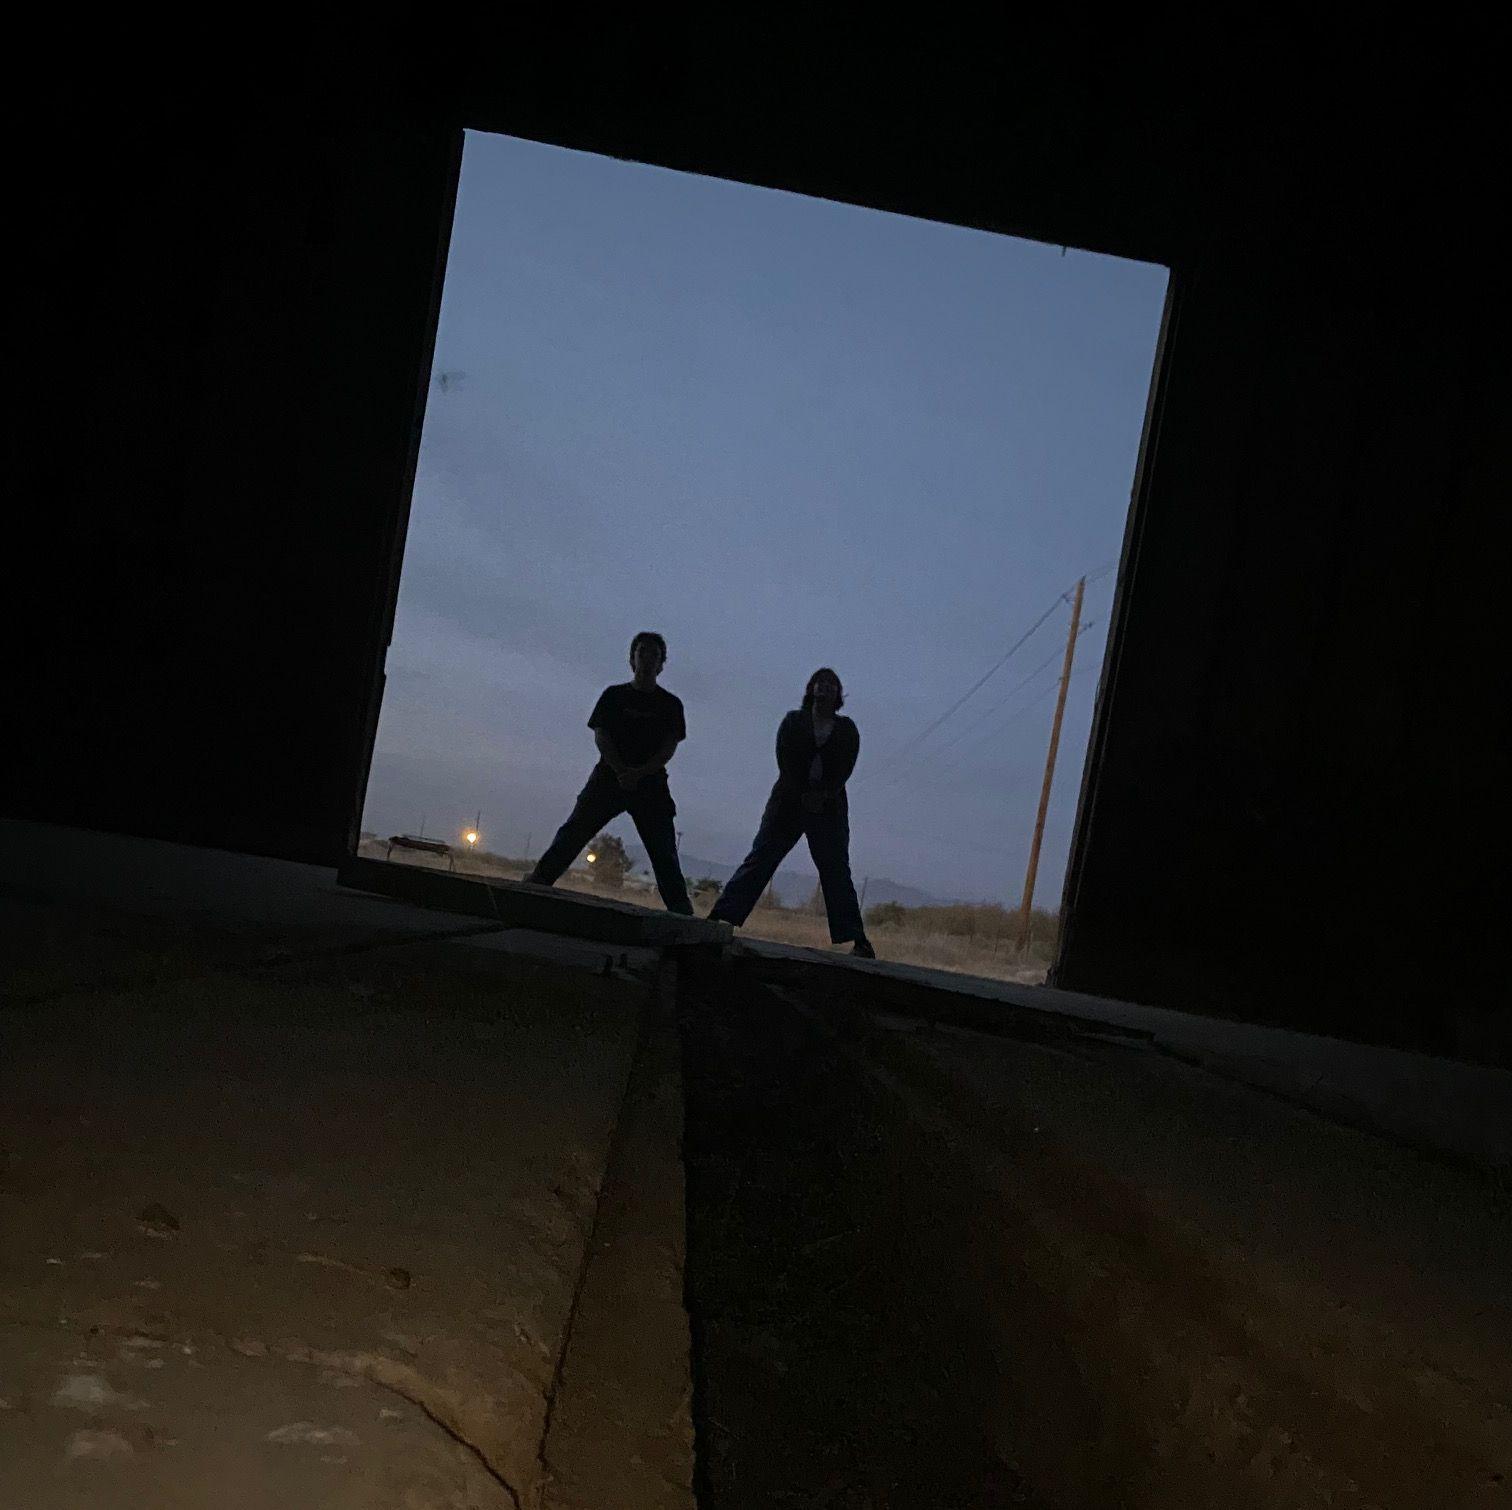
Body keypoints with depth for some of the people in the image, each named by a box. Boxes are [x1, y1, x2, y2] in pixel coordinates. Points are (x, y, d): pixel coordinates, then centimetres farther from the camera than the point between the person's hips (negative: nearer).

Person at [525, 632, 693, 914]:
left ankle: (681, 910, -3)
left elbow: (669, 747, -1)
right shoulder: (614, 696, 8)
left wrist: (639, 774, -16)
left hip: (650, 782, 0)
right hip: (610, 775, 0)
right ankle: (538, 880, -9)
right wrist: (621, 771, -15)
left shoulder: (671, 704, 7)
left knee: (664, 850, -3)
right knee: (574, 831, -9)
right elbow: (600, 736, -1)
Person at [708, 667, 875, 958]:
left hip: (829, 807, 0)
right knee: (760, 859, -7)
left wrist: (824, 794, -16)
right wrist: (803, 794, -14)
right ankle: (720, 916, -11)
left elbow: (846, 767, -1)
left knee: (836, 870, -4)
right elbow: (785, 759, -3)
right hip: (790, 801, 0)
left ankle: (858, 939, -8)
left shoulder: (846, 729, 11)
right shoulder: (794, 721, 9)